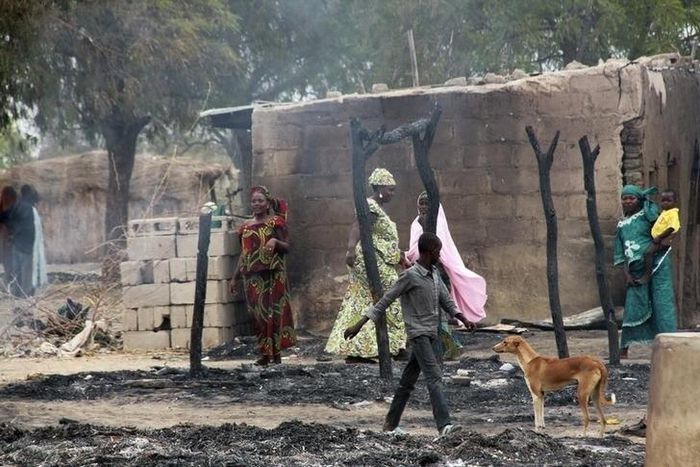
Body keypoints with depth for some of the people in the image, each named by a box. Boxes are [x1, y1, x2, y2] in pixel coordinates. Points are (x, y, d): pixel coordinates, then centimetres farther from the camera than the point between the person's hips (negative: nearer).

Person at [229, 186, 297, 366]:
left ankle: (275, 352, -2)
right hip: (252, 276, 4)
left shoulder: (276, 222, 1)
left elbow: (287, 247, 0)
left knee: (273, 311, -6)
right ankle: (265, 353, 5)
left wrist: (276, 241, -21)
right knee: (257, 312, 0)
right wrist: (235, 278, 17)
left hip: (273, 274, -4)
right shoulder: (246, 227, 14)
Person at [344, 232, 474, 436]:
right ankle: (444, 424, -29)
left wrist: (464, 320, -4)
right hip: (418, 333, -8)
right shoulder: (410, 276, -14)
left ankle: (391, 423, 19)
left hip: (430, 335, 8)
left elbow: (447, 301, 13)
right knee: (434, 377, -19)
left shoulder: (434, 274, 11)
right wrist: (359, 325, -14)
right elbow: (385, 301, -12)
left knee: (408, 380, 12)